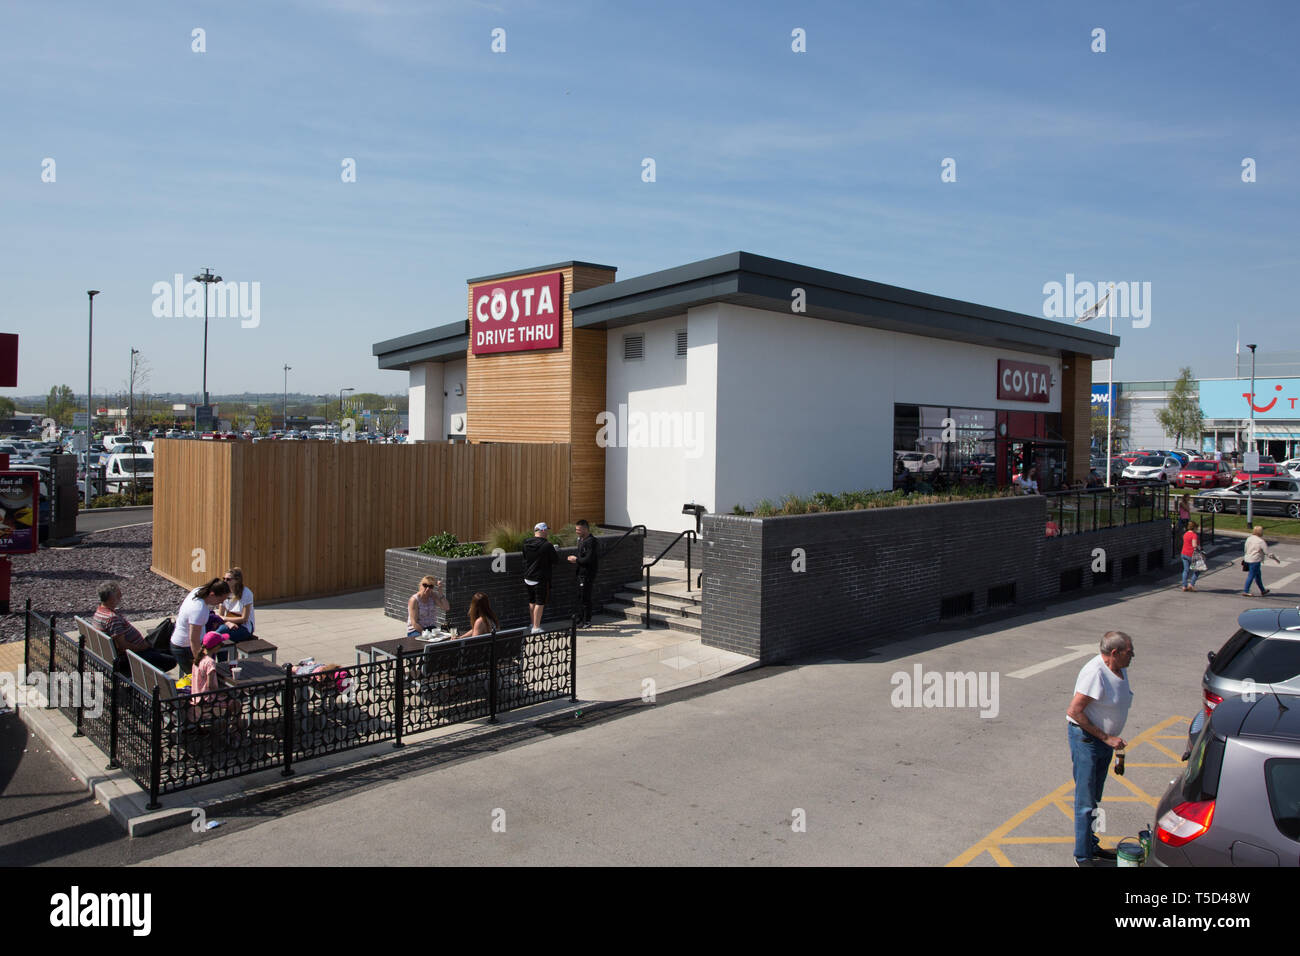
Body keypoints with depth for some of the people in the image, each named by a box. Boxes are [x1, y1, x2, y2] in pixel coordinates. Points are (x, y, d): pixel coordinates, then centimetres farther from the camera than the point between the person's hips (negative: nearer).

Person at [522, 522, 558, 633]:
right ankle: (536, 627, -2)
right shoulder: (547, 545, -17)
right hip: (541, 578, -6)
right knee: (540, 603, -1)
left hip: (528, 578, 7)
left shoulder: (526, 543, 1)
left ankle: (533, 624, 27)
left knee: (532, 602, 17)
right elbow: (555, 560, -9)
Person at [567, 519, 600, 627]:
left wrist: (576, 559, -13)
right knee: (580, 597, 15)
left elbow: (589, 559, -24)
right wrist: (574, 560, 6)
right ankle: (581, 619, 24)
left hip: (588, 574, -10)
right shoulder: (581, 540, 14)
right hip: (581, 573, 10)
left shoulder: (591, 541, -18)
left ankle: (587, 621, 4)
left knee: (585, 598, -4)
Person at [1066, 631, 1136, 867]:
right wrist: (1106, 737, -20)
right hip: (1086, 739, -9)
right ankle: (1083, 856, 8)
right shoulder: (1095, 673, -26)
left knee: (1094, 798, 20)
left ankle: (1092, 846, 33)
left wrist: (1114, 741, 20)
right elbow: (1074, 711, -26)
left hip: (1105, 739, 9)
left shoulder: (1120, 669, 3)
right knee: (1086, 800, -1)